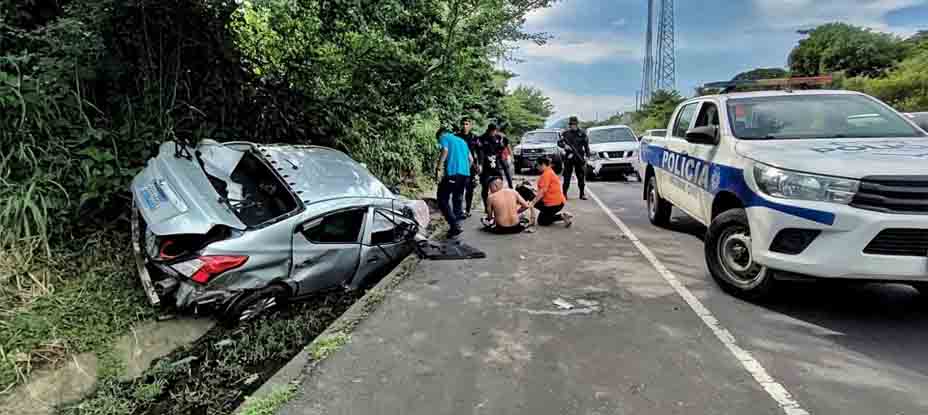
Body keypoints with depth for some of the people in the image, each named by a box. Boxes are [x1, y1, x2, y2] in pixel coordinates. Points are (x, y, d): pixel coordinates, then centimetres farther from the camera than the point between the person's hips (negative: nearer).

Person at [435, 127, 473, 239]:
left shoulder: (444, 137, 8)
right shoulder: (462, 140, 27)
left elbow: (445, 150, -12)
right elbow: (471, 159, 23)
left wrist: (439, 169, -16)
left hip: (452, 173, -7)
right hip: (465, 173, 7)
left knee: (443, 200, -2)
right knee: (458, 200, 17)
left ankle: (454, 225, -14)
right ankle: (457, 226, 18)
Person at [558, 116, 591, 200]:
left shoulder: (582, 134, 3)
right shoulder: (565, 133, 4)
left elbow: (586, 145, 4)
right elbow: (559, 142, 6)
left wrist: (587, 155, -3)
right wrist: (564, 146, -14)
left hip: (579, 157, 0)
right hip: (568, 157, 0)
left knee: (581, 176, 5)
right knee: (567, 176, 1)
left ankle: (582, 193, 13)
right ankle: (564, 193, 7)